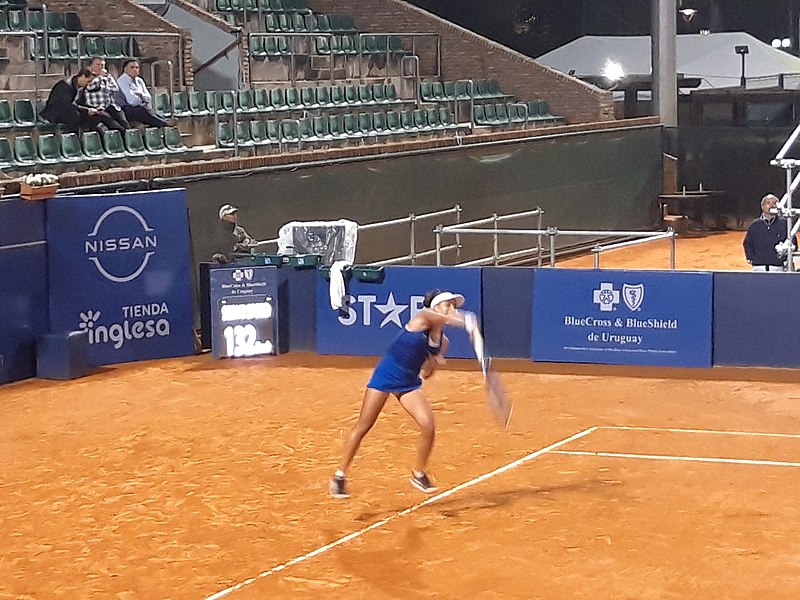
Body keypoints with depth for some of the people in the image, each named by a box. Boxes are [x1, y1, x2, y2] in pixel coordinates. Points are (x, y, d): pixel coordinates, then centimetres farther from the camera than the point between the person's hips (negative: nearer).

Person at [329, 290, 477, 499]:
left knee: (428, 426, -12)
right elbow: (438, 318, -36)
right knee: (363, 426, -1)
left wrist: (432, 364, -12)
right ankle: (339, 476, 11)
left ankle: (419, 474, 10)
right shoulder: (422, 318, -12)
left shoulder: (442, 342, 5)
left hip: (409, 383, 6)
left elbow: (425, 373, 11)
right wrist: (464, 321, -53)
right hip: (385, 375, -5)